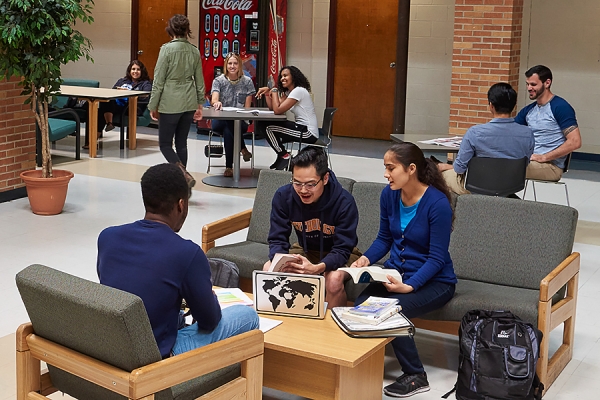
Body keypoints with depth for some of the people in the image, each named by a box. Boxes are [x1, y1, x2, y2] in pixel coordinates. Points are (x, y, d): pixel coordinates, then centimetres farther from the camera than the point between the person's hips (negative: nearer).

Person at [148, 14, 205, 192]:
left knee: (165, 144, 4)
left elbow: (159, 80, -9)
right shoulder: (194, 51, 4)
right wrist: (200, 104, 19)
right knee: (181, 143, 12)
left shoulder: (167, 49, -11)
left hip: (170, 103, -5)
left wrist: (153, 105, -2)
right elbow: (199, 81, 10)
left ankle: (185, 175, -15)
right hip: (189, 103, 5)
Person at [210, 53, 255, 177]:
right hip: (220, 119, 0)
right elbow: (214, 100, -13)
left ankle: (229, 166, -24)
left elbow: (247, 107, 3)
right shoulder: (218, 81, 5)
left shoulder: (247, 81, 6)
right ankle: (243, 148, -21)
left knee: (228, 129, -35)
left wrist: (243, 118, -16)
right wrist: (216, 103, -38)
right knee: (227, 127, -37)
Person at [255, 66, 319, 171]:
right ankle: (282, 157, 18)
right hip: (301, 127, 10)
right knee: (263, 125, 10)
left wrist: (274, 91, -11)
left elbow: (278, 110, -23)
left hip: (309, 133, -10)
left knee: (269, 128, -15)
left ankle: (284, 156, 4)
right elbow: (272, 107, 9)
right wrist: (267, 92, -2)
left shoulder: (299, 91, -17)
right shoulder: (288, 92, 14)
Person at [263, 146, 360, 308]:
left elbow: (342, 250, -27)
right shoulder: (283, 196, -18)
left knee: (334, 279, -34)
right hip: (306, 250, 4)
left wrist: (317, 268, -48)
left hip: (338, 255, -4)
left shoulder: (344, 202, -28)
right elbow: (277, 239, -12)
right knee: (269, 269, -20)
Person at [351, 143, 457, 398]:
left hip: (434, 281, -5)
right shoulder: (389, 195, -3)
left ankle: (415, 376, -10)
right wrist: (366, 258, -10)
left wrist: (409, 286, -29)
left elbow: (437, 258, -18)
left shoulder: (437, 203, -20)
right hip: (396, 273, 5)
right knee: (360, 306, -23)